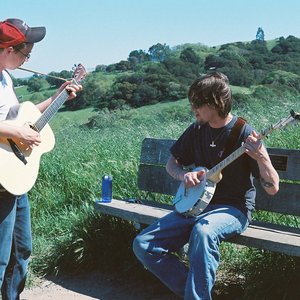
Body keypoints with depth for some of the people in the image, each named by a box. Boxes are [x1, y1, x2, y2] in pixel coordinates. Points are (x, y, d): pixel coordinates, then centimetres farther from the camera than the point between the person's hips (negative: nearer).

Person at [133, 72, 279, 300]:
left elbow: (272, 188, -15)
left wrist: (261, 157, -34)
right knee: (143, 245, -10)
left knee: (202, 231, -40)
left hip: (233, 209, -6)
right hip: (196, 204, 6)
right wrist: (184, 175, -5)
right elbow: (172, 163, 18)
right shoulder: (196, 131, 4)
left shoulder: (244, 133, -12)